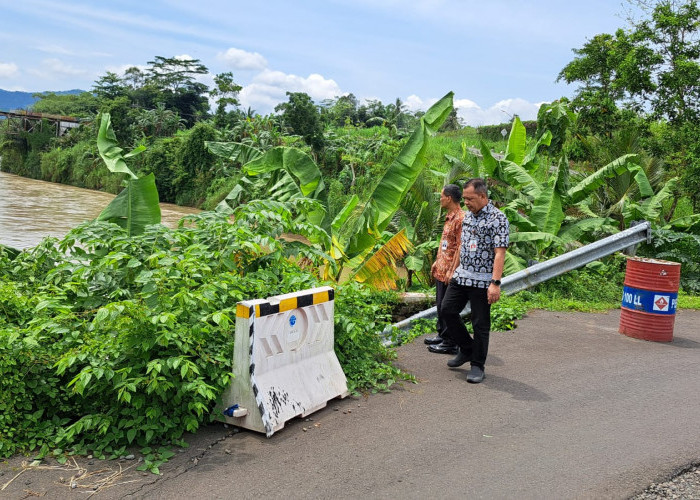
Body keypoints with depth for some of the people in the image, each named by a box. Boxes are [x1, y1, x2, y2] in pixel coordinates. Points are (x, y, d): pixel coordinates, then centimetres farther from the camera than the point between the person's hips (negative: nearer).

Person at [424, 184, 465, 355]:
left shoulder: (460, 218, -19)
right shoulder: (450, 217, 14)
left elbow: (460, 248, -22)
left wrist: (451, 271, -22)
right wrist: (437, 262, 20)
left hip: (450, 271, -10)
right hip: (441, 270, 10)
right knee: (440, 304, 19)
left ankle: (450, 343, 8)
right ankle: (442, 335, 32)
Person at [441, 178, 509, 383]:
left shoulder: (497, 218, -13)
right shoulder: (468, 215, 11)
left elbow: (499, 253, -19)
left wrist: (495, 283, -25)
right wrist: (453, 269, 21)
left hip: (482, 281, -7)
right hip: (461, 276, 7)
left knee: (480, 324, 1)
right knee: (447, 310, 5)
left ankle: (477, 365, 15)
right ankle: (466, 349, 24)